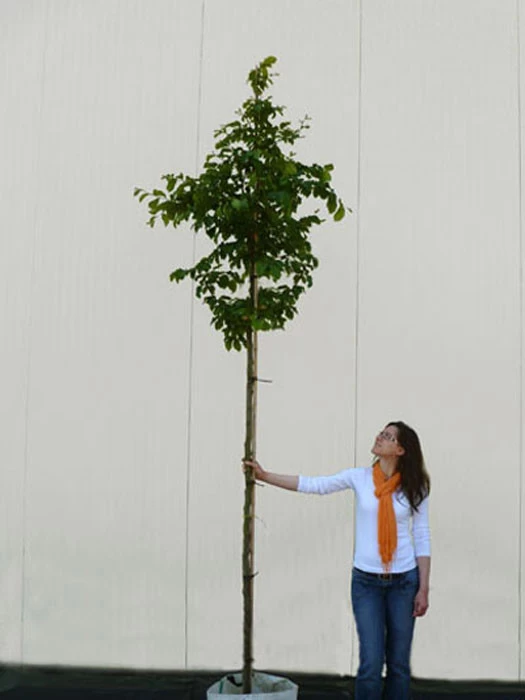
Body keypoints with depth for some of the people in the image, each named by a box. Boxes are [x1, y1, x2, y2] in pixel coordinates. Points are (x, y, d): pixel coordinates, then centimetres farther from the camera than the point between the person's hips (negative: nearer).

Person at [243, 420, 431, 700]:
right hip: (366, 581, 0)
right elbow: (312, 484, -6)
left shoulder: (414, 487, -3)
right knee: (371, 664, -2)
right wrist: (264, 475, -12)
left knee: (399, 664, 8)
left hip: (404, 582, 0)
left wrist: (423, 589, -3)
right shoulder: (359, 477, -2)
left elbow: (422, 538, 0)